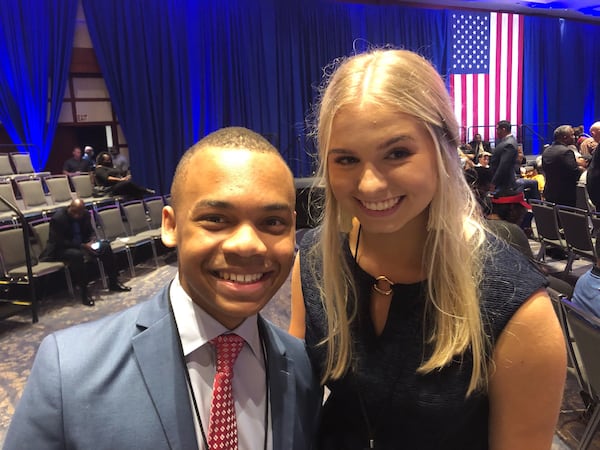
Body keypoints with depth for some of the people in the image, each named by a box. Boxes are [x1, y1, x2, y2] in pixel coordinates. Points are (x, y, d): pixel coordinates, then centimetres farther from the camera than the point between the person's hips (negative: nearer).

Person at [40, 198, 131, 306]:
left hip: (82, 244, 6)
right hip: (61, 248, -6)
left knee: (105, 247, -13)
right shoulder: (58, 218, -23)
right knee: (77, 254, -38)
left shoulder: (85, 214, -5)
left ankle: (113, 283, -5)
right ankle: (84, 292, -30)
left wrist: (92, 240, -15)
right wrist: (82, 246, -30)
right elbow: (60, 242, -24)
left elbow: (90, 231, 8)